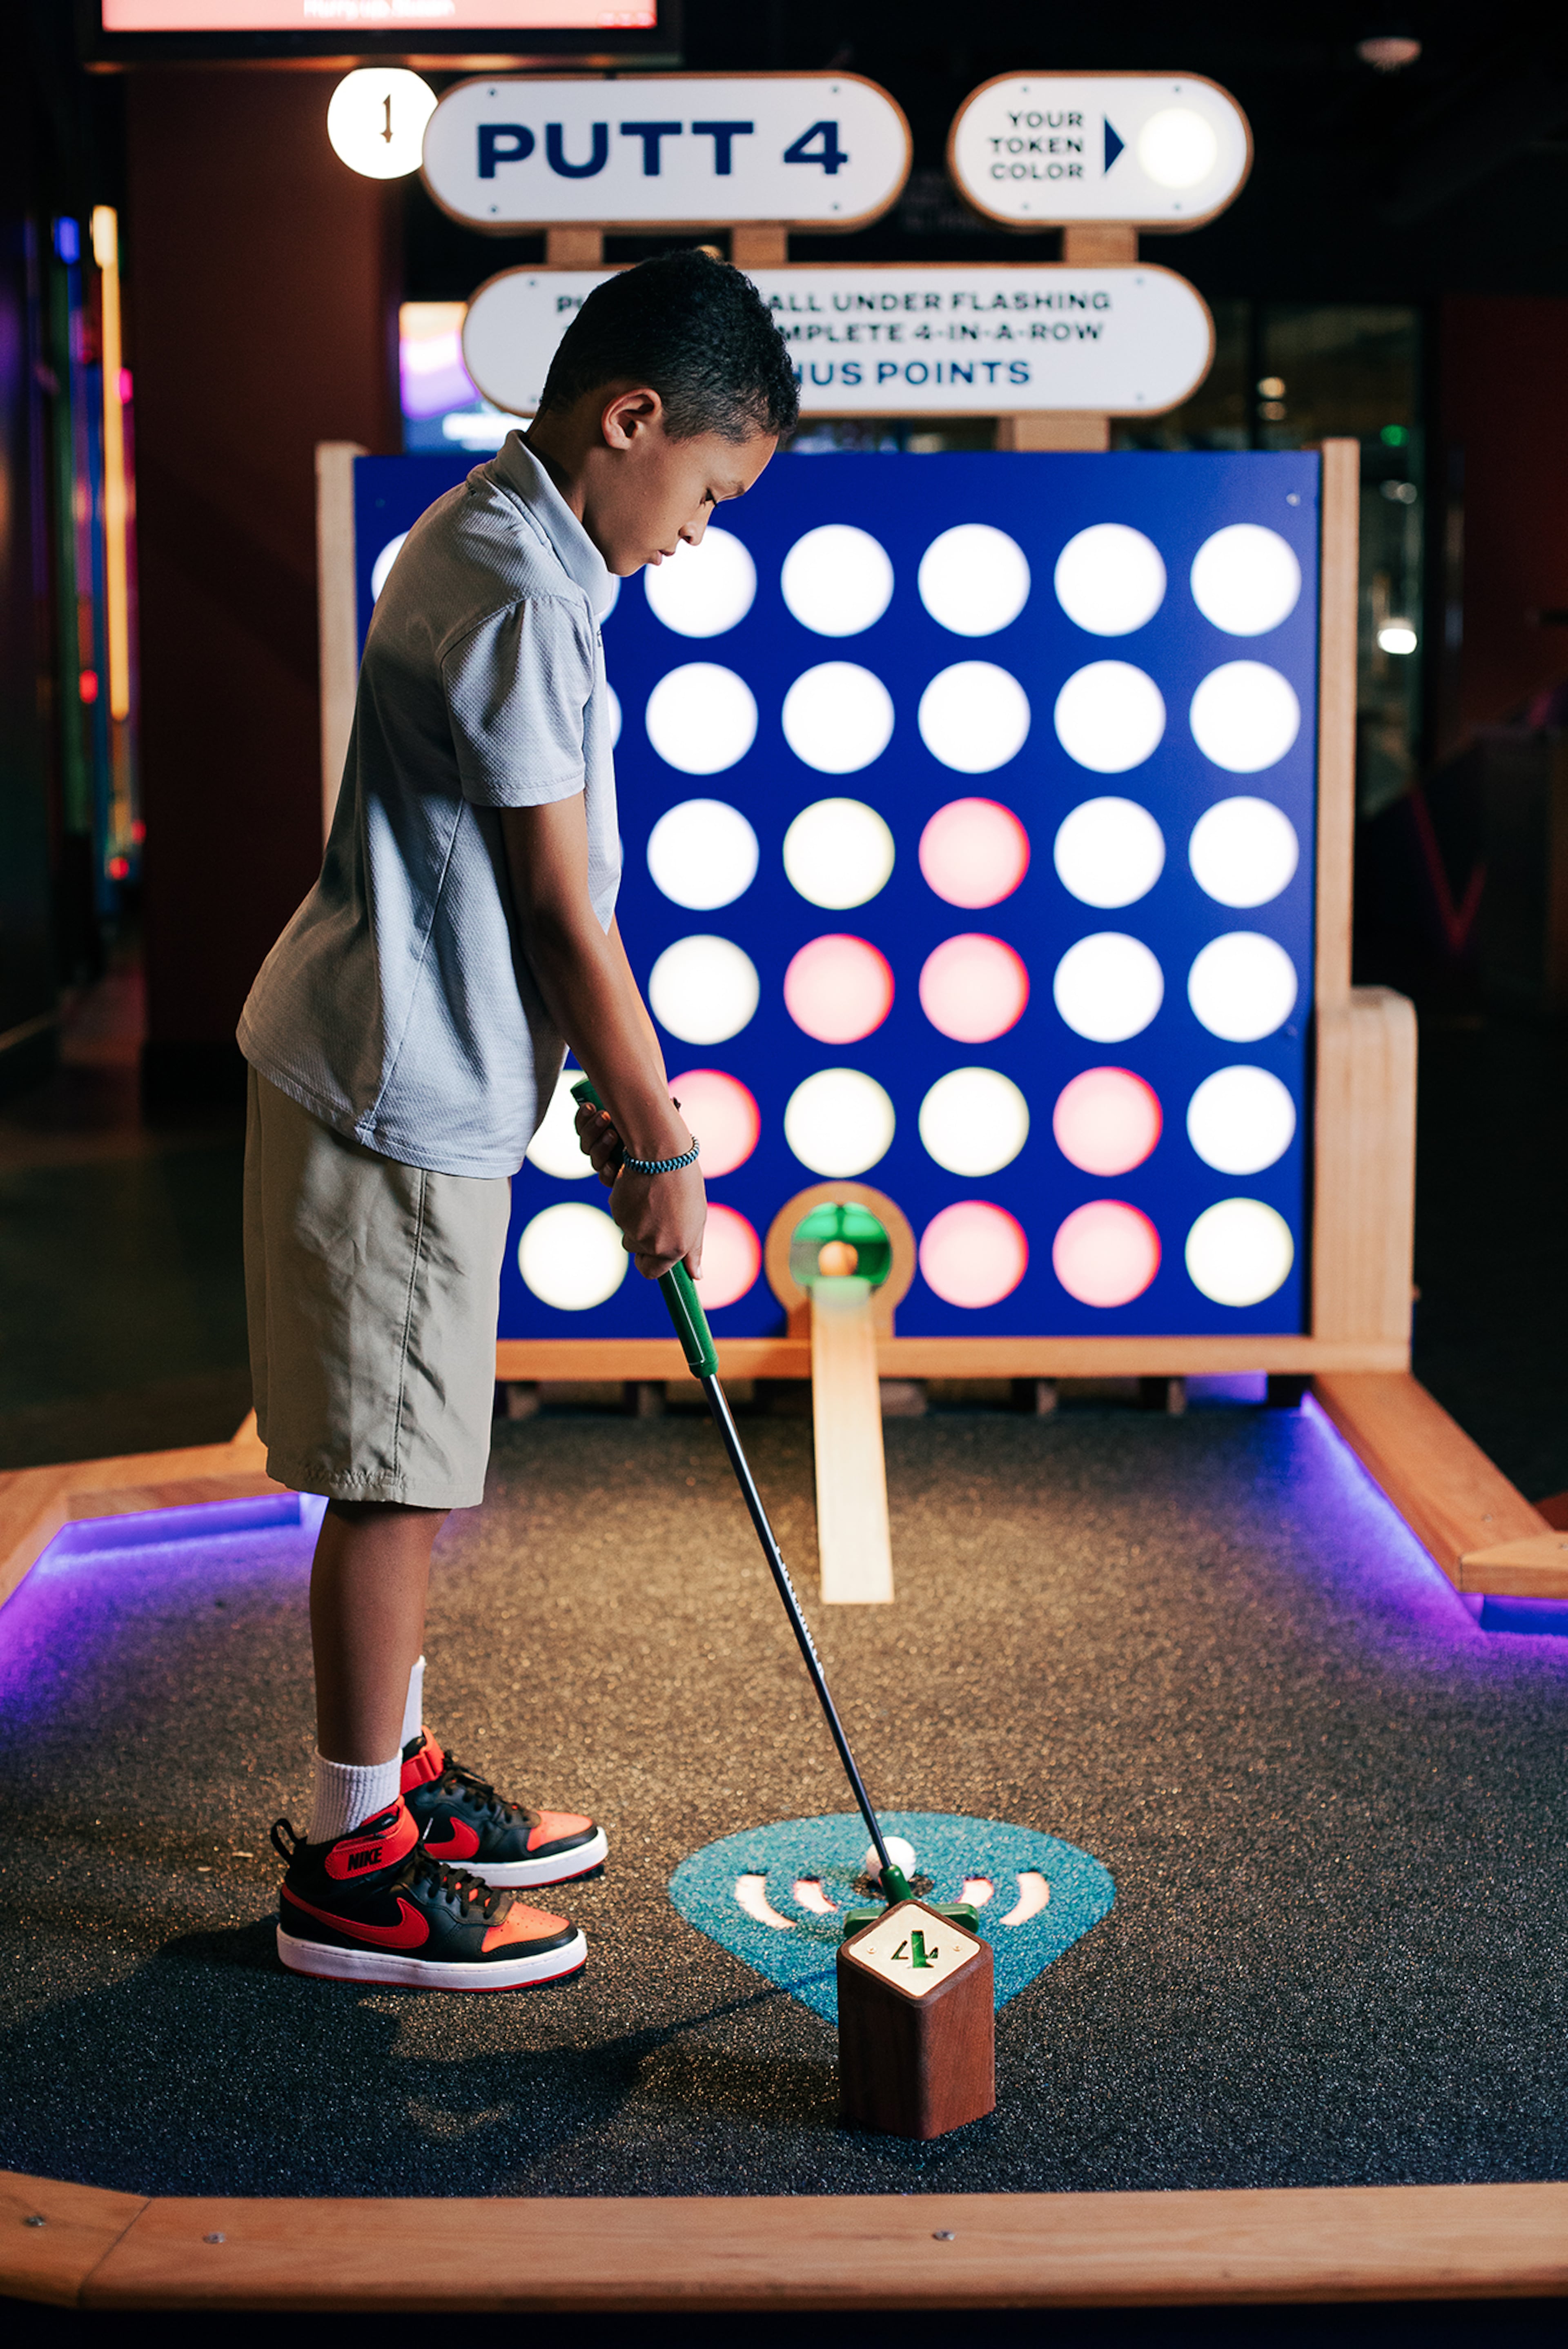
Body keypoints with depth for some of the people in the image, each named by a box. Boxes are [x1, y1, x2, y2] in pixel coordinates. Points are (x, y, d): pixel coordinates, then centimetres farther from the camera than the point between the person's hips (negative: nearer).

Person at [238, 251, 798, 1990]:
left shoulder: (488, 543, 14)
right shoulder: (519, 590, -19)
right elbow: (560, 907, -17)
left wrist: (607, 1088, 19)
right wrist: (660, 1143, -9)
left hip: (400, 1064, 10)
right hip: (398, 1091, -10)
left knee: (406, 1466, 18)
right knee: (394, 1478, -1)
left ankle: (396, 1778, 31)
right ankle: (355, 1872, 11)